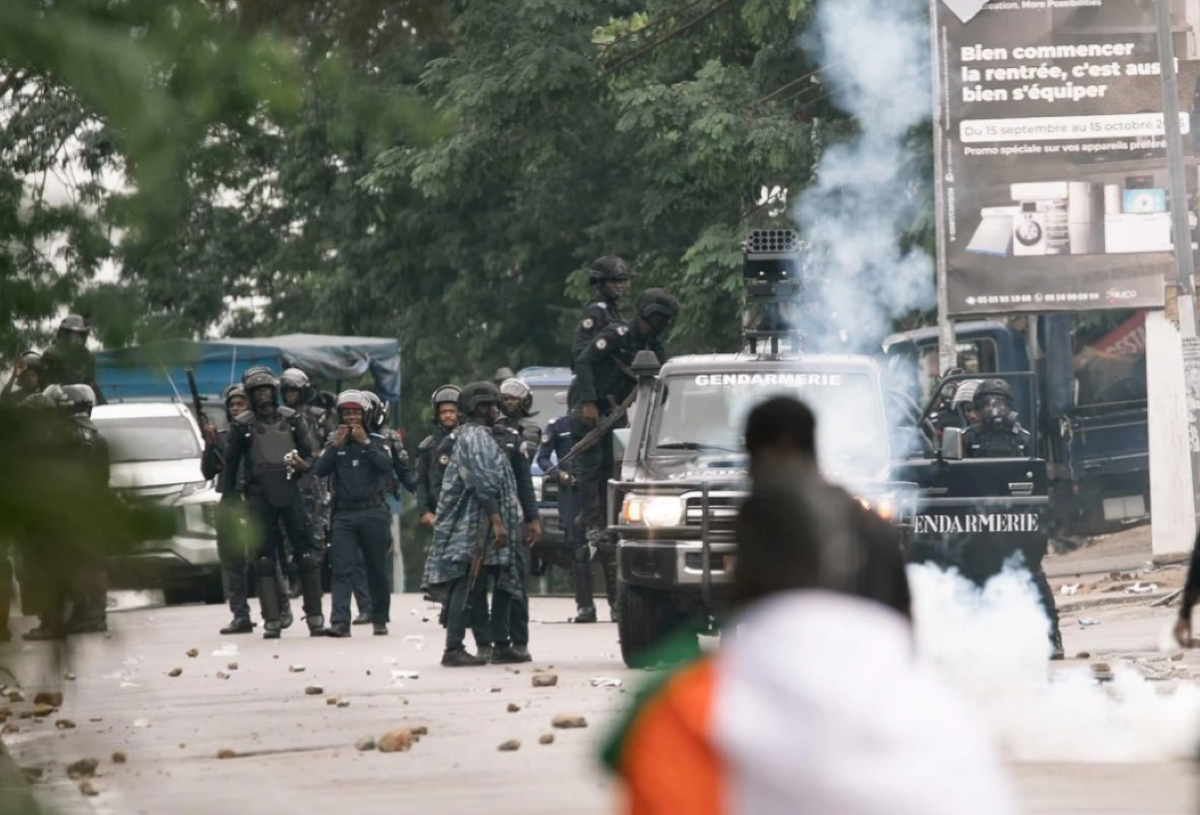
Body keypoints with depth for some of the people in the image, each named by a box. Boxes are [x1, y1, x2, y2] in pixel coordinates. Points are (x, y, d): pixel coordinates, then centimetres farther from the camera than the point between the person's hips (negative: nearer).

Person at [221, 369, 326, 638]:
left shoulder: (291, 419, 10)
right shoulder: (242, 425, 4)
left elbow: (308, 452, 15)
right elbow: (230, 463, 7)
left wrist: (303, 464, -8)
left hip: (290, 492, 1)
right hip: (259, 495, -1)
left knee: (307, 553, -4)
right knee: (265, 559, -1)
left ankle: (315, 616, 4)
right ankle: (271, 621, 3)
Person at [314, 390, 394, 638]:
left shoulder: (376, 442, 8)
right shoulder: (334, 444, 13)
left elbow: (386, 465, -9)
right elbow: (320, 470, -1)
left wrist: (365, 443, -14)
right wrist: (336, 445, -11)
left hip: (374, 513, -1)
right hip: (344, 515, 1)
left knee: (377, 570, 5)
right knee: (342, 570, -9)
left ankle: (379, 620, 15)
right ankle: (340, 622, -17)